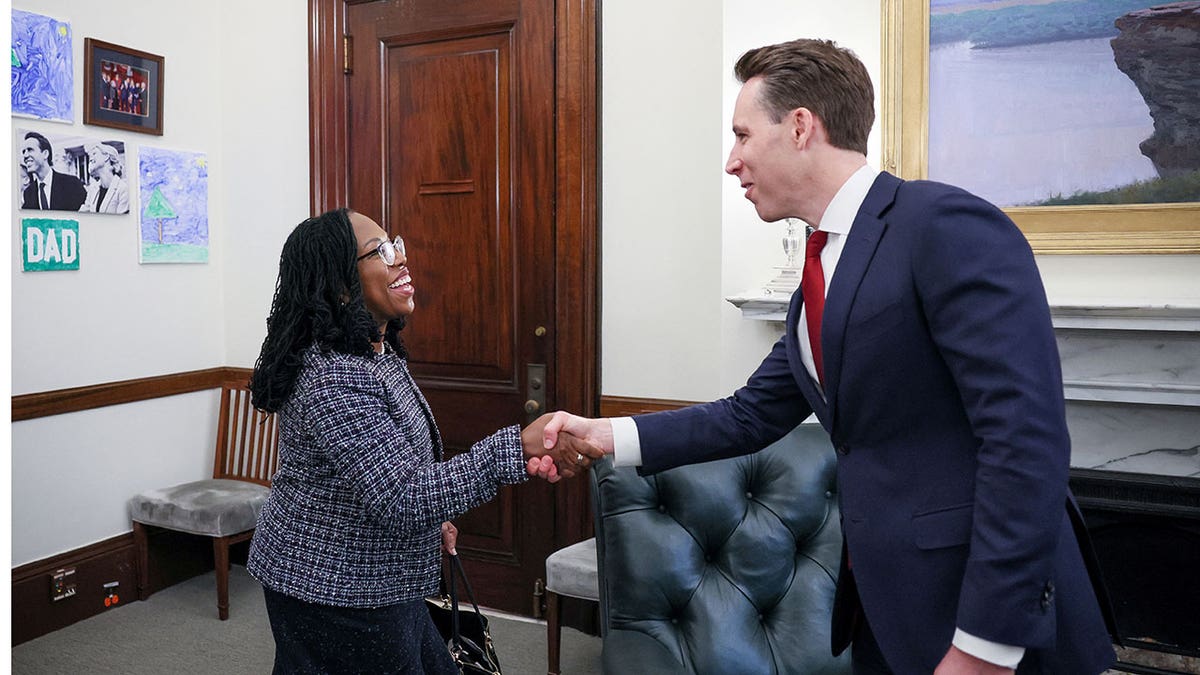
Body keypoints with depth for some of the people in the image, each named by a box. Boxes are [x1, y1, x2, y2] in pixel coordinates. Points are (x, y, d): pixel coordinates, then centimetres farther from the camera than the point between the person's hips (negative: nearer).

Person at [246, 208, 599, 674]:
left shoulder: (379, 351, 4)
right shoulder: (333, 380, -28)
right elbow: (403, 499, -34)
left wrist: (432, 512, 16)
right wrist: (518, 449, -40)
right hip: (331, 596, -9)